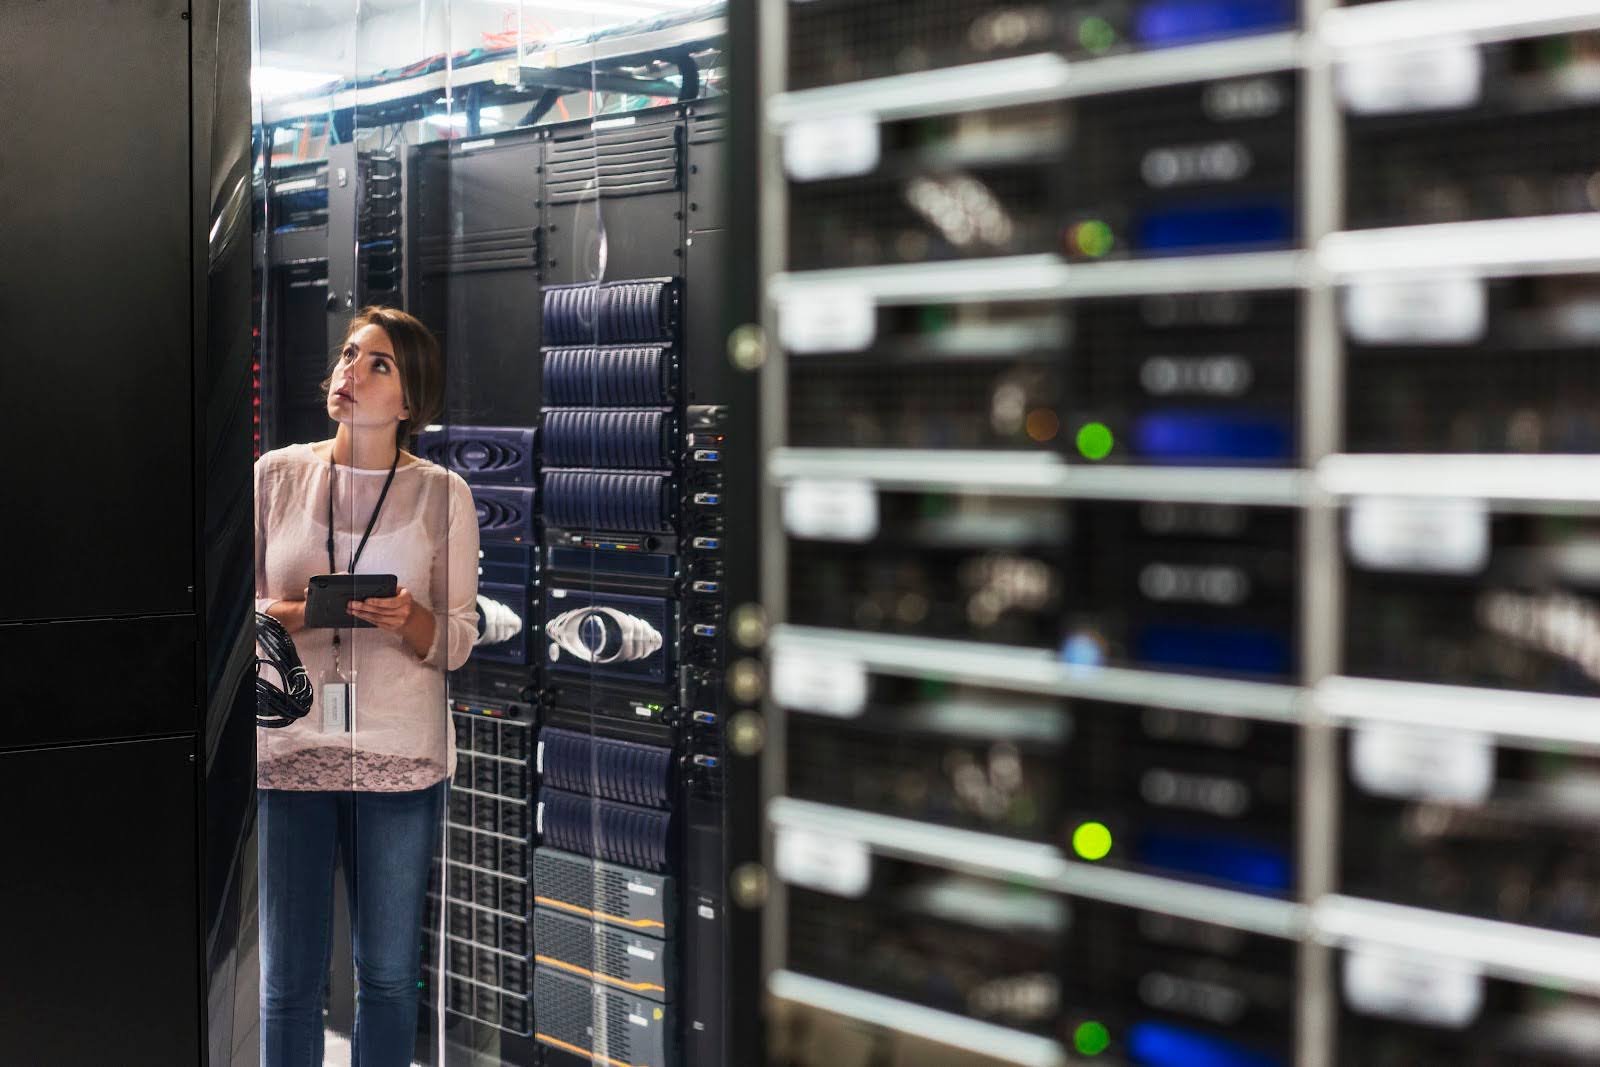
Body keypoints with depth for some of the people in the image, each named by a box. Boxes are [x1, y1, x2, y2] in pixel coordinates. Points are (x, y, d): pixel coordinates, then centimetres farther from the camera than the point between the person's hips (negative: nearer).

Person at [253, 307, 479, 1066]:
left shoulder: (442, 493, 2)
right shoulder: (277, 474, 4)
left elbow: (459, 642, 2)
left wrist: (411, 621, -19)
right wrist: (286, 614, -14)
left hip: (400, 754, 0)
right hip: (289, 747, 0)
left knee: (389, 974, 9)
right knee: (288, 979, 4)